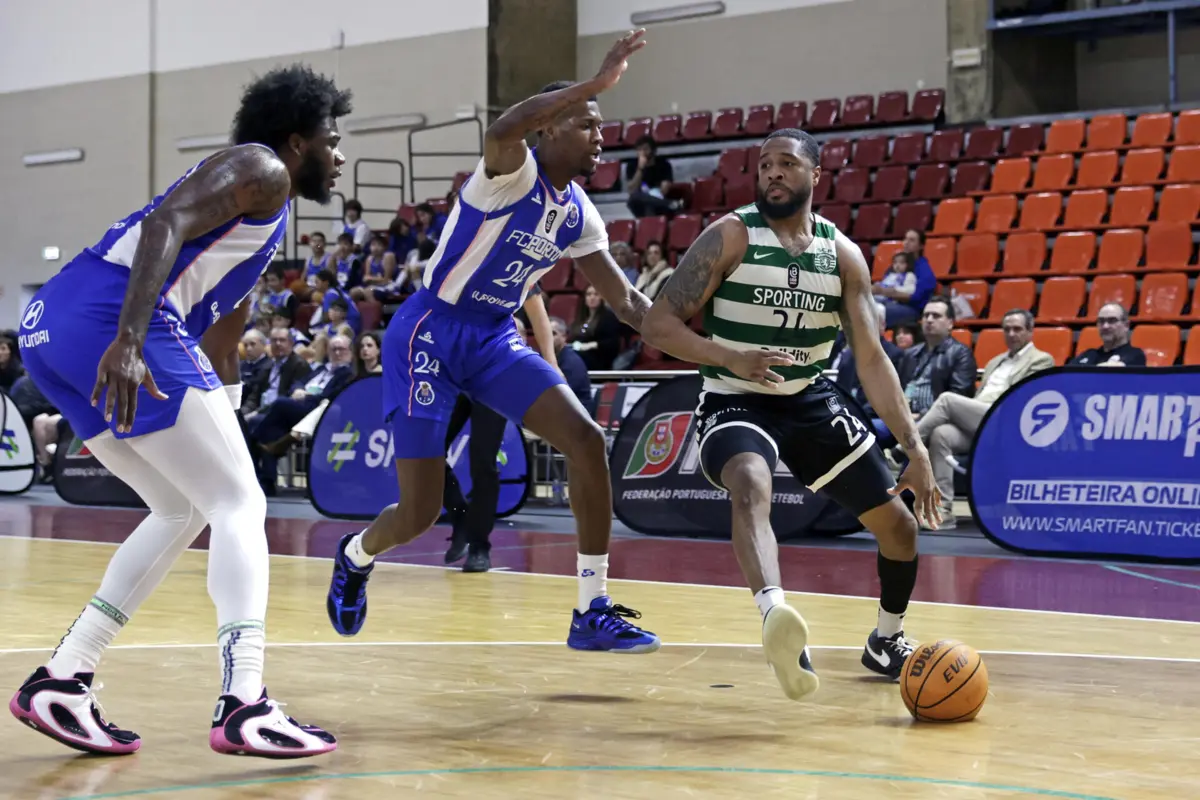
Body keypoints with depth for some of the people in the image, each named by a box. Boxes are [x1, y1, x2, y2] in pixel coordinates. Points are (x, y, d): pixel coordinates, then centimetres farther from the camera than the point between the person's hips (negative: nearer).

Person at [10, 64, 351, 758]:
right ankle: (244, 708, -14)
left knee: (185, 511, 19)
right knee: (240, 505, -4)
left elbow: (218, 345, 38)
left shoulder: (266, 215, 32)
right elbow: (163, 225, -16)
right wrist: (128, 341, -28)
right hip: (108, 322, -9)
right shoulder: (260, 169, 3)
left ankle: (60, 683, 16)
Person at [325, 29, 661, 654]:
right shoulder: (513, 172, -16)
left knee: (586, 440, -14)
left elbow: (625, 300, 9)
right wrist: (595, 84, -45)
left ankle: (592, 613, -7)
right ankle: (356, 556, 32)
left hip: (495, 339, 7)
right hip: (429, 333, -7)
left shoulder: (578, 211, 6)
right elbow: (503, 129, -42)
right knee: (419, 514, -6)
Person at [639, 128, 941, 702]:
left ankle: (886, 641, 33)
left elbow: (871, 359, -1)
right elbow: (657, 324, -16)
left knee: (898, 525, 6)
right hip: (734, 401, -5)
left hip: (811, 400, 5)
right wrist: (731, 358, -32)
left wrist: (915, 447, -9)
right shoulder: (730, 236, -12)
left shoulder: (842, 254, -2)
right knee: (751, 484, -39)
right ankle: (775, 614, -62)